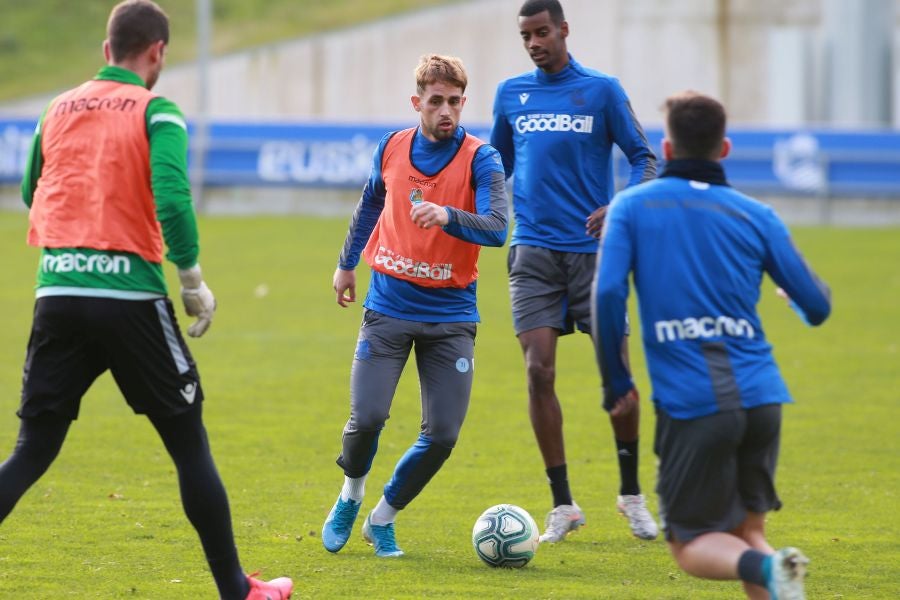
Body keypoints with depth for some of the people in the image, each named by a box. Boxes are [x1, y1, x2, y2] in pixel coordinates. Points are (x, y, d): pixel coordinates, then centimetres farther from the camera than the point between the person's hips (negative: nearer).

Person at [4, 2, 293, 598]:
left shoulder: (59, 108, 11)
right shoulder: (157, 112, -3)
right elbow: (171, 199, -16)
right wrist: (194, 281, -7)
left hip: (57, 294, 4)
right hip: (130, 294, -4)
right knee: (189, 443, 10)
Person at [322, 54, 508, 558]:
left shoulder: (480, 158, -9)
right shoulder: (392, 148, 3)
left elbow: (497, 229, -24)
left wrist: (448, 216, -42)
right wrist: (347, 263, 33)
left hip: (450, 314, -1)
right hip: (389, 305, 1)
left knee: (442, 436, -7)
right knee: (367, 418, -13)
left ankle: (383, 518, 17)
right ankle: (350, 498, 18)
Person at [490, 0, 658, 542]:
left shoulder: (602, 90, 0)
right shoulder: (511, 94, 9)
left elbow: (645, 159, -1)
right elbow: (495, 167, 24)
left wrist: (619, 207, -18)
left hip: (592, 249, -2)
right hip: (534, 251, 2)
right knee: (539, 371, -8)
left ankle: (632, 494, 16)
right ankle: (563, 505, 1)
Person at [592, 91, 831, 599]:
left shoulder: (631, 207, 5)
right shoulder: (756, 215, 9)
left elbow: (608, 294, -8)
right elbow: (817, 307, 11)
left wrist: (617, 381, 4)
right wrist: (797, 289, 36)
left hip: (691, 401, -3)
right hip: (760, 397, 3)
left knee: (692, 546, 6)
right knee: (747, 530, 18)